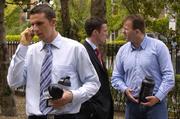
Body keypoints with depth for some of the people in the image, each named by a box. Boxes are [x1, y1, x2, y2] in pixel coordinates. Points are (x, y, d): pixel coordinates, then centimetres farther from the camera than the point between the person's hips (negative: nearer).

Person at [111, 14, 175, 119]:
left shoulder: (158, 46, -4)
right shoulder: (122, 50, 8)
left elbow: (168, 75, -6)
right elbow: (116, 77, 12)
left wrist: (158, 97, -14)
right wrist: (125, 89, -8)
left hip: (155, 103, -4)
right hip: (132, 103, 4)